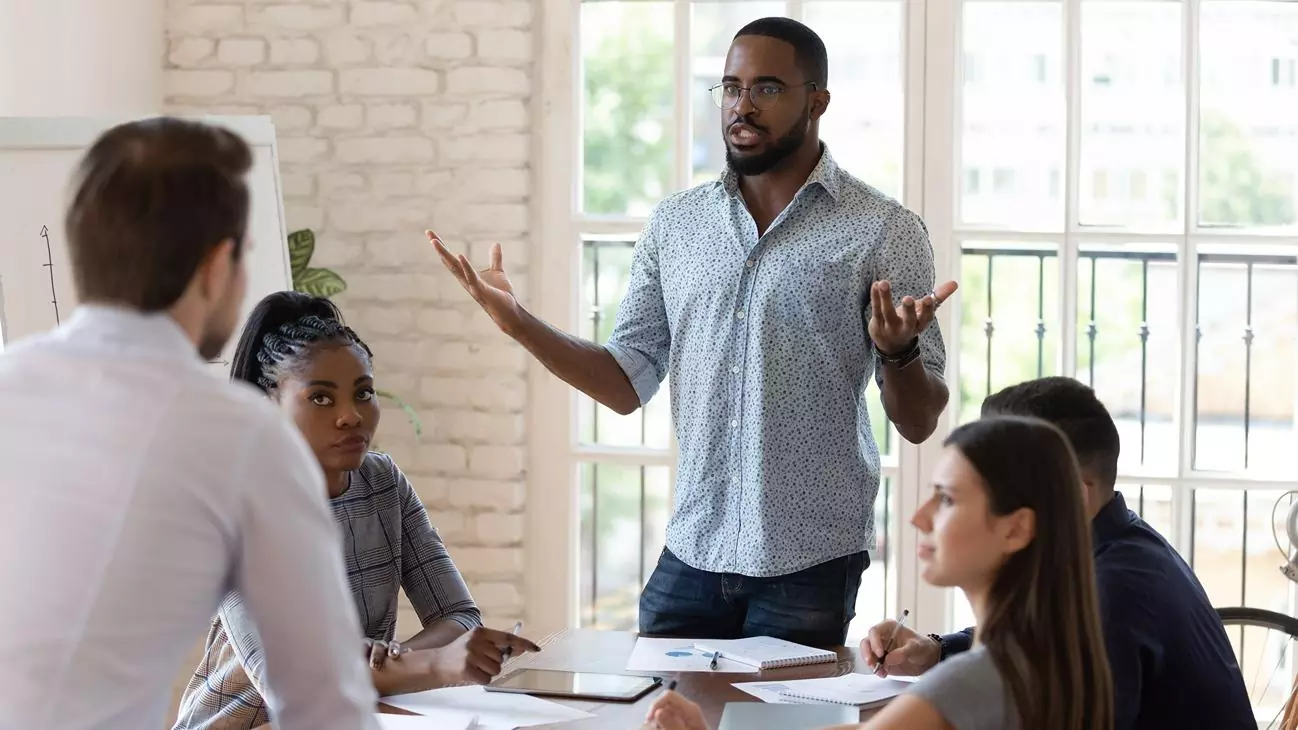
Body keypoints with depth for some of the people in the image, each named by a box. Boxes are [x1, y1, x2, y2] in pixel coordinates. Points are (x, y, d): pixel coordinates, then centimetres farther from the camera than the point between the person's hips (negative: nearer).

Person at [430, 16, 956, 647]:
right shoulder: (674, 224, 9)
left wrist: (898, 352, -25)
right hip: (692, 552, 3)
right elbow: (627, 385, 9)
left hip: (810, 565, -3)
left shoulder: (884, 232, -3)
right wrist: (516, 321, -2)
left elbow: (918, 423, -4)